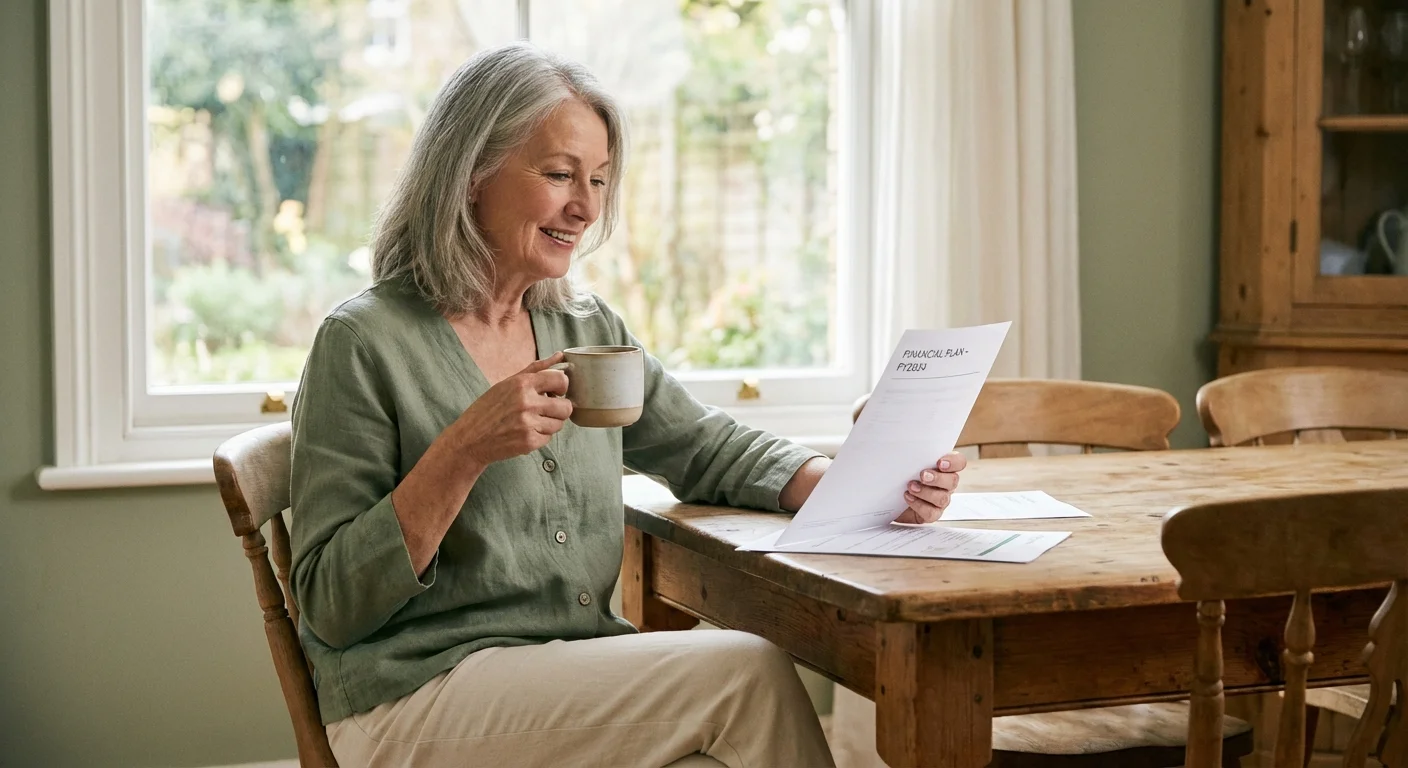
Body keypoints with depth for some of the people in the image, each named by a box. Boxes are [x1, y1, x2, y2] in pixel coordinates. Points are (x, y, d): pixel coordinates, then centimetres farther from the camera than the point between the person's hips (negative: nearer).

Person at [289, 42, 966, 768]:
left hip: (576, 672, 6)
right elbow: (331, 606, -10)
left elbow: (712, 450, 19)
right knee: (749, 671, -22)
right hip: (417, 702, -6)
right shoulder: (364, 343, -8)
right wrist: (463, 452, -22)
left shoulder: (589, 328, 13)